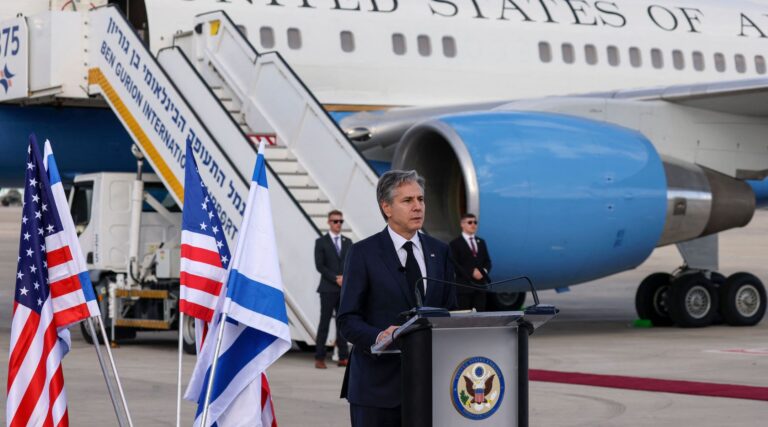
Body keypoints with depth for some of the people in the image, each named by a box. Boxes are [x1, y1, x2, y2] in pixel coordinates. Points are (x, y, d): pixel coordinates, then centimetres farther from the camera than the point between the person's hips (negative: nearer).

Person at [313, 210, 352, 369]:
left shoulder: (347, 242, 14)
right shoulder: (321, 242, 1)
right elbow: (319, 266, -6)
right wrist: (336, 279, -13)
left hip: (345, 288, 4)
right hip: (328, 289, -4)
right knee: (324, 323, -3)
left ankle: (343, 357, 6)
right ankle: (319, 358, -1)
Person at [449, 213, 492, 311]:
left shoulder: (481, 242, 20)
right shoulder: (455, 244, 0)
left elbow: (487, 261, 18)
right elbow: (455, 265, -8)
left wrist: (485, 270, -5)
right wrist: (471, 272, -17)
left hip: (480, 285, 5)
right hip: (464, 286, -5)